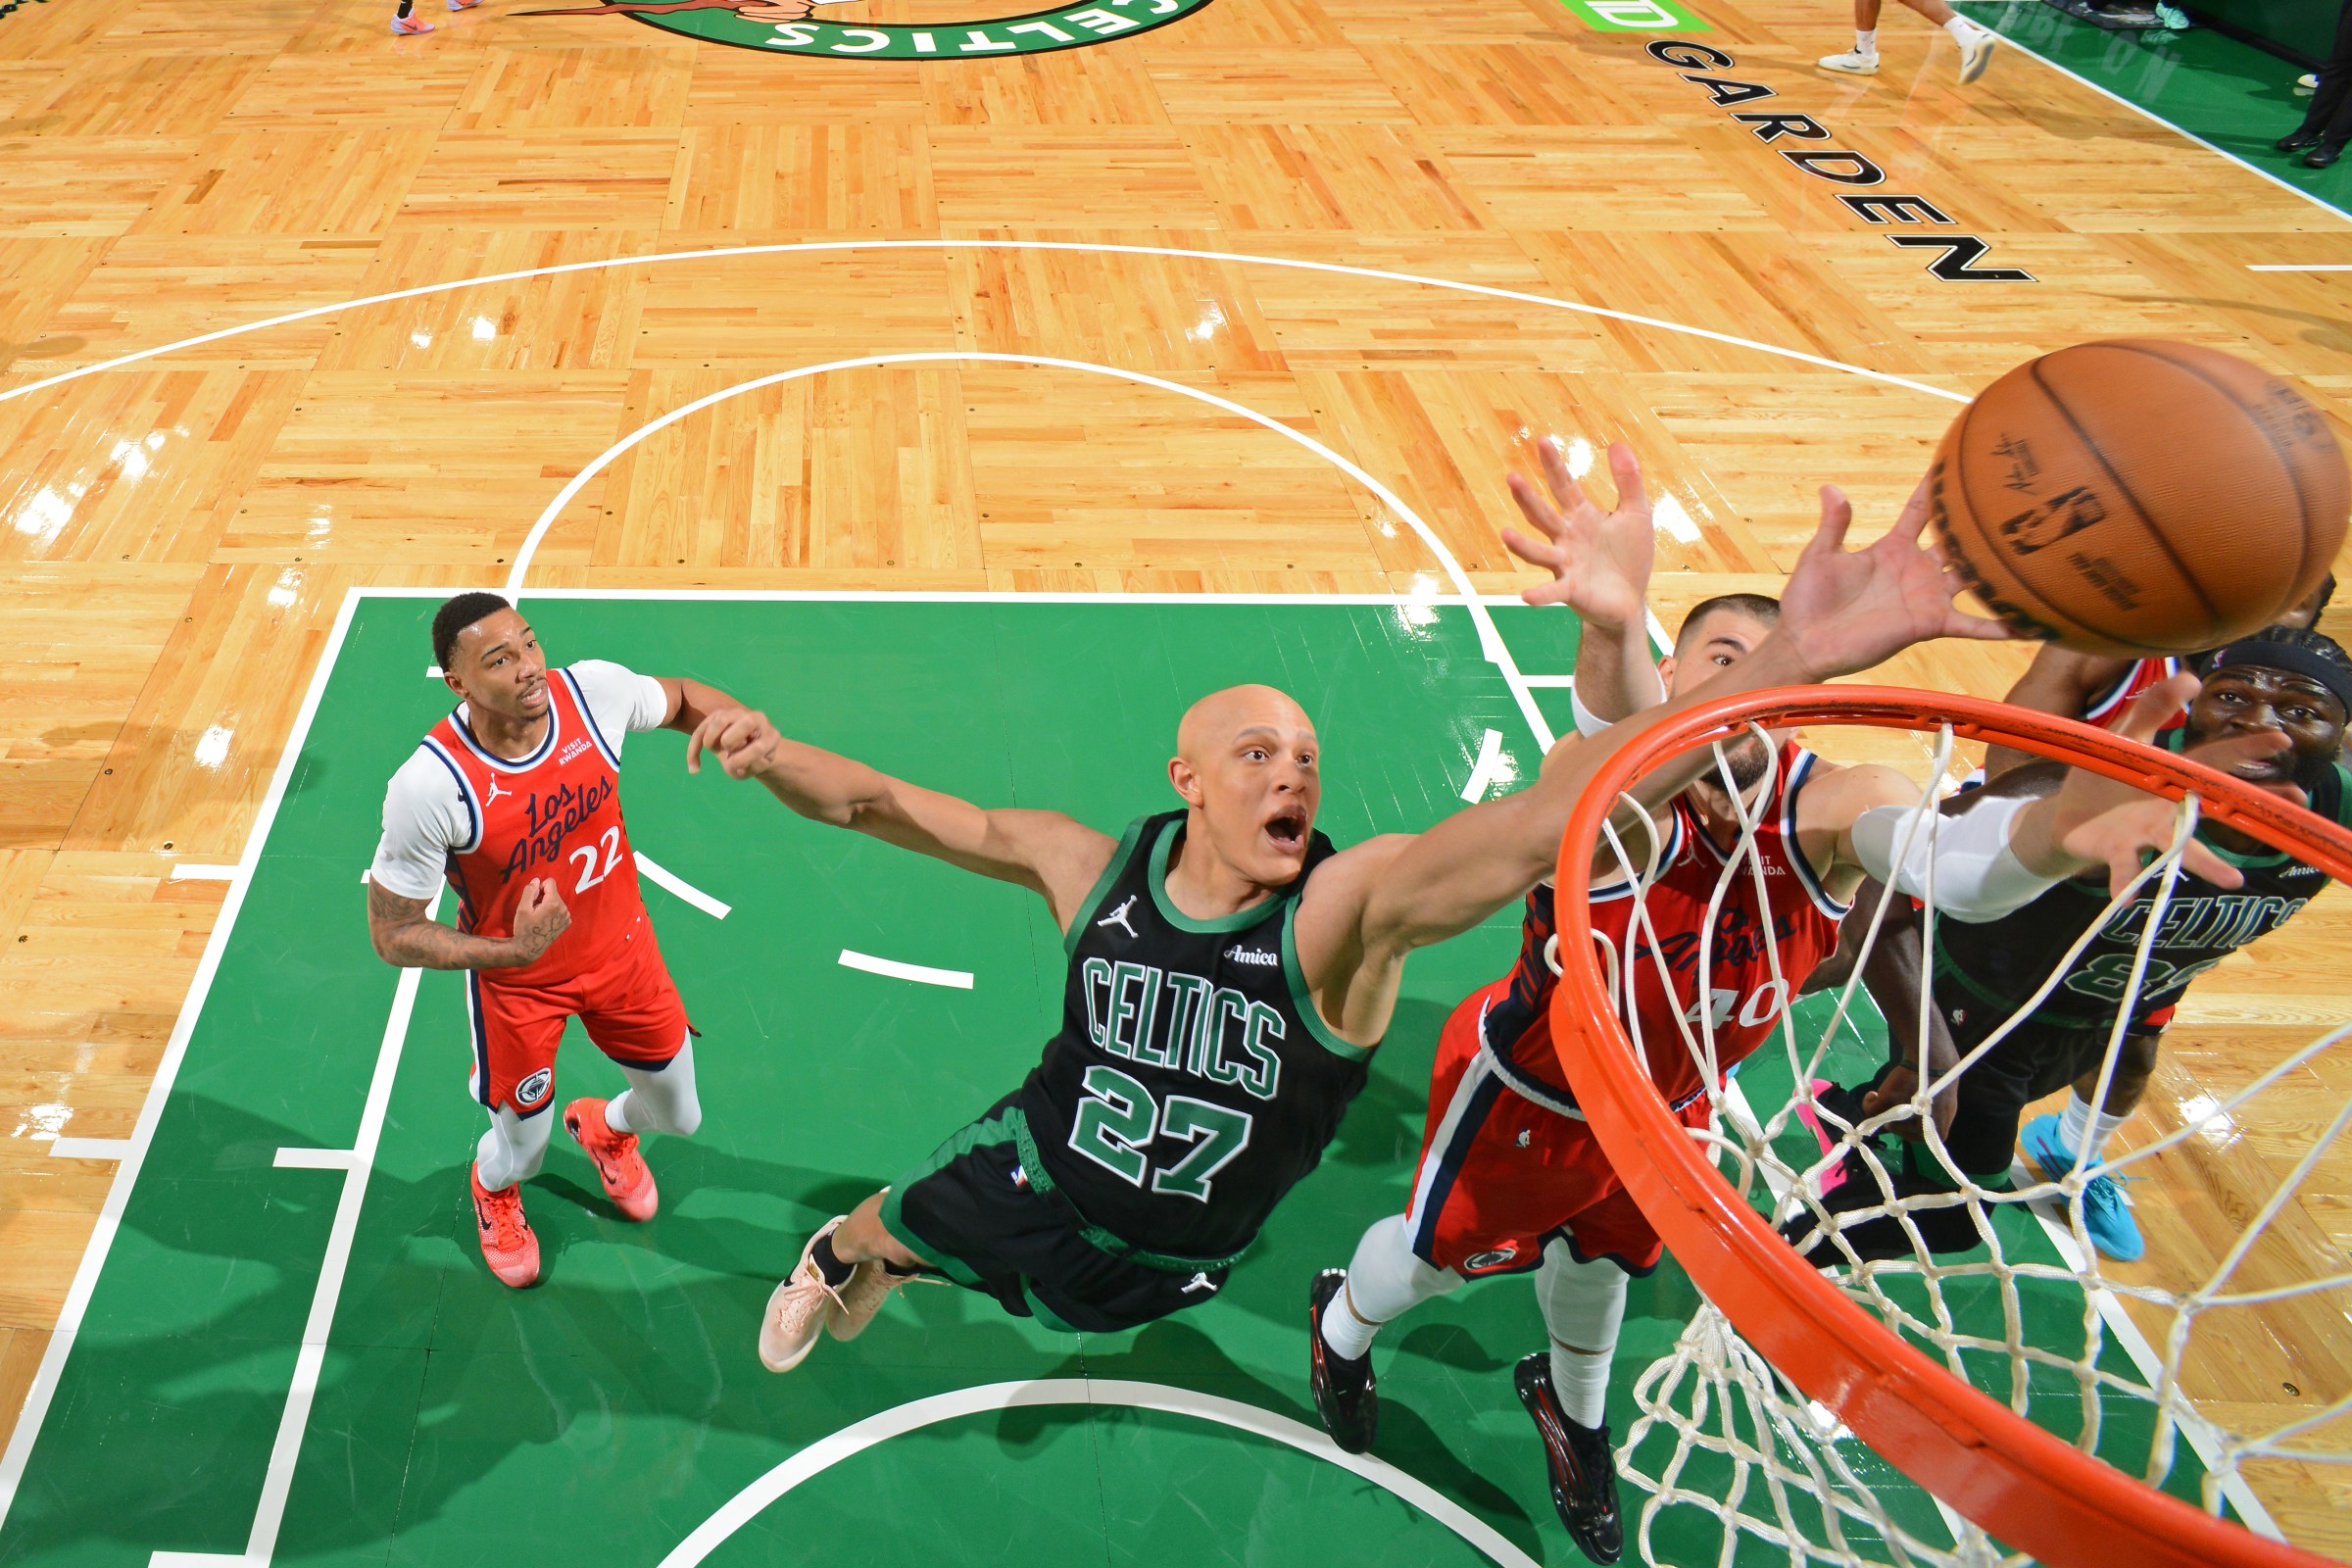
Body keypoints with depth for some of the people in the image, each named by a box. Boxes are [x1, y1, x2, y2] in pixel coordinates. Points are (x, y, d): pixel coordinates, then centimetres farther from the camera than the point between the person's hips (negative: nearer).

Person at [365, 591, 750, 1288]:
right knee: (523, 1150, 16)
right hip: (516, 980, -3)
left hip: (620, 944, 4)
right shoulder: (429, 787, -32)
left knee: (678, 1117, 19)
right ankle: (494, 1187, 57)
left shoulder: (594, 690, -22)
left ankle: (605, 1127, 58)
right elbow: (393, 935, -20)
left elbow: (679, 698, 2)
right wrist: (514, 950, -29)